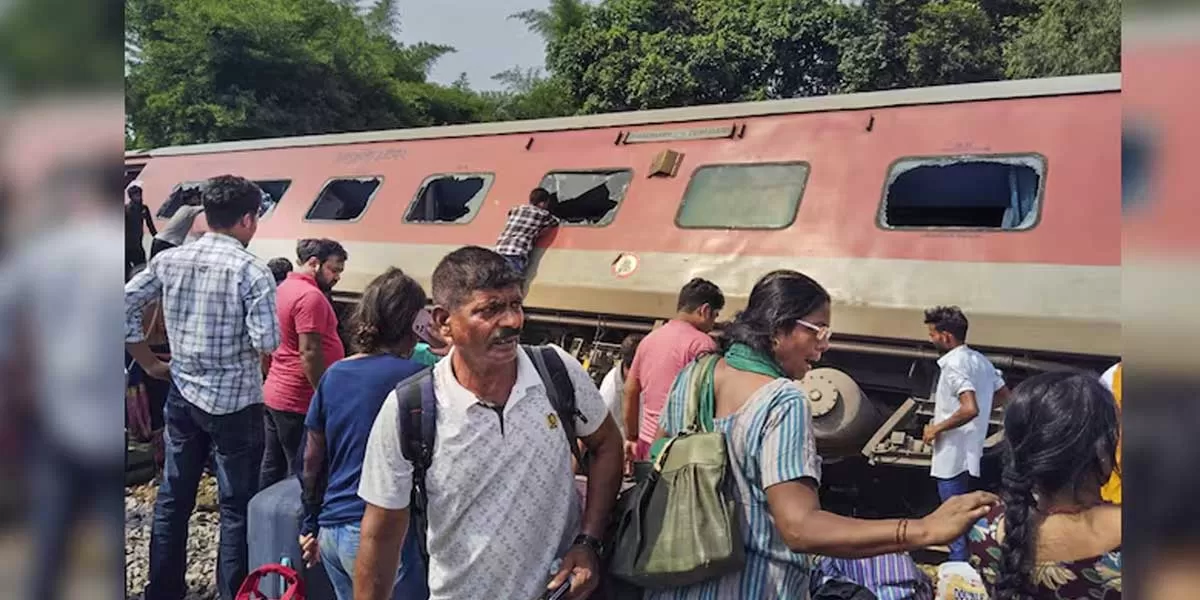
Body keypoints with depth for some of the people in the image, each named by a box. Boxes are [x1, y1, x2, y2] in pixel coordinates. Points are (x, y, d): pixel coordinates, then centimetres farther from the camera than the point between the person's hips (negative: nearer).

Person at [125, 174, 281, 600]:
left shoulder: (169, 260, 2)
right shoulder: (250, 270, -15)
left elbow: (124, 305, 6)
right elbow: (268, 342, -22)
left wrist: (148, 362, 13)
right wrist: (248, 346, 1)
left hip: (183, 395, 6)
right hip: (235, 402, -6)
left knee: (172, 498, 16)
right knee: (236, 506, 5)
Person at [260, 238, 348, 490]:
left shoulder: (285, 287, 13)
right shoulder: (310, 296, -19)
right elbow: (309, 352, -23)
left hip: (275, 392, 10)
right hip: (299, 401, -10)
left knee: (272, 468, 17)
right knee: (302, 473, -2)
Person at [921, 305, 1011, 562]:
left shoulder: (954, 364, -20)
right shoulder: (981, 360, 9)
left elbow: (970, 409, -31)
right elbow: (1006, 398, 18)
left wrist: (937, 428, -20)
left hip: (953, 456, -10)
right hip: (969, 452, 10)